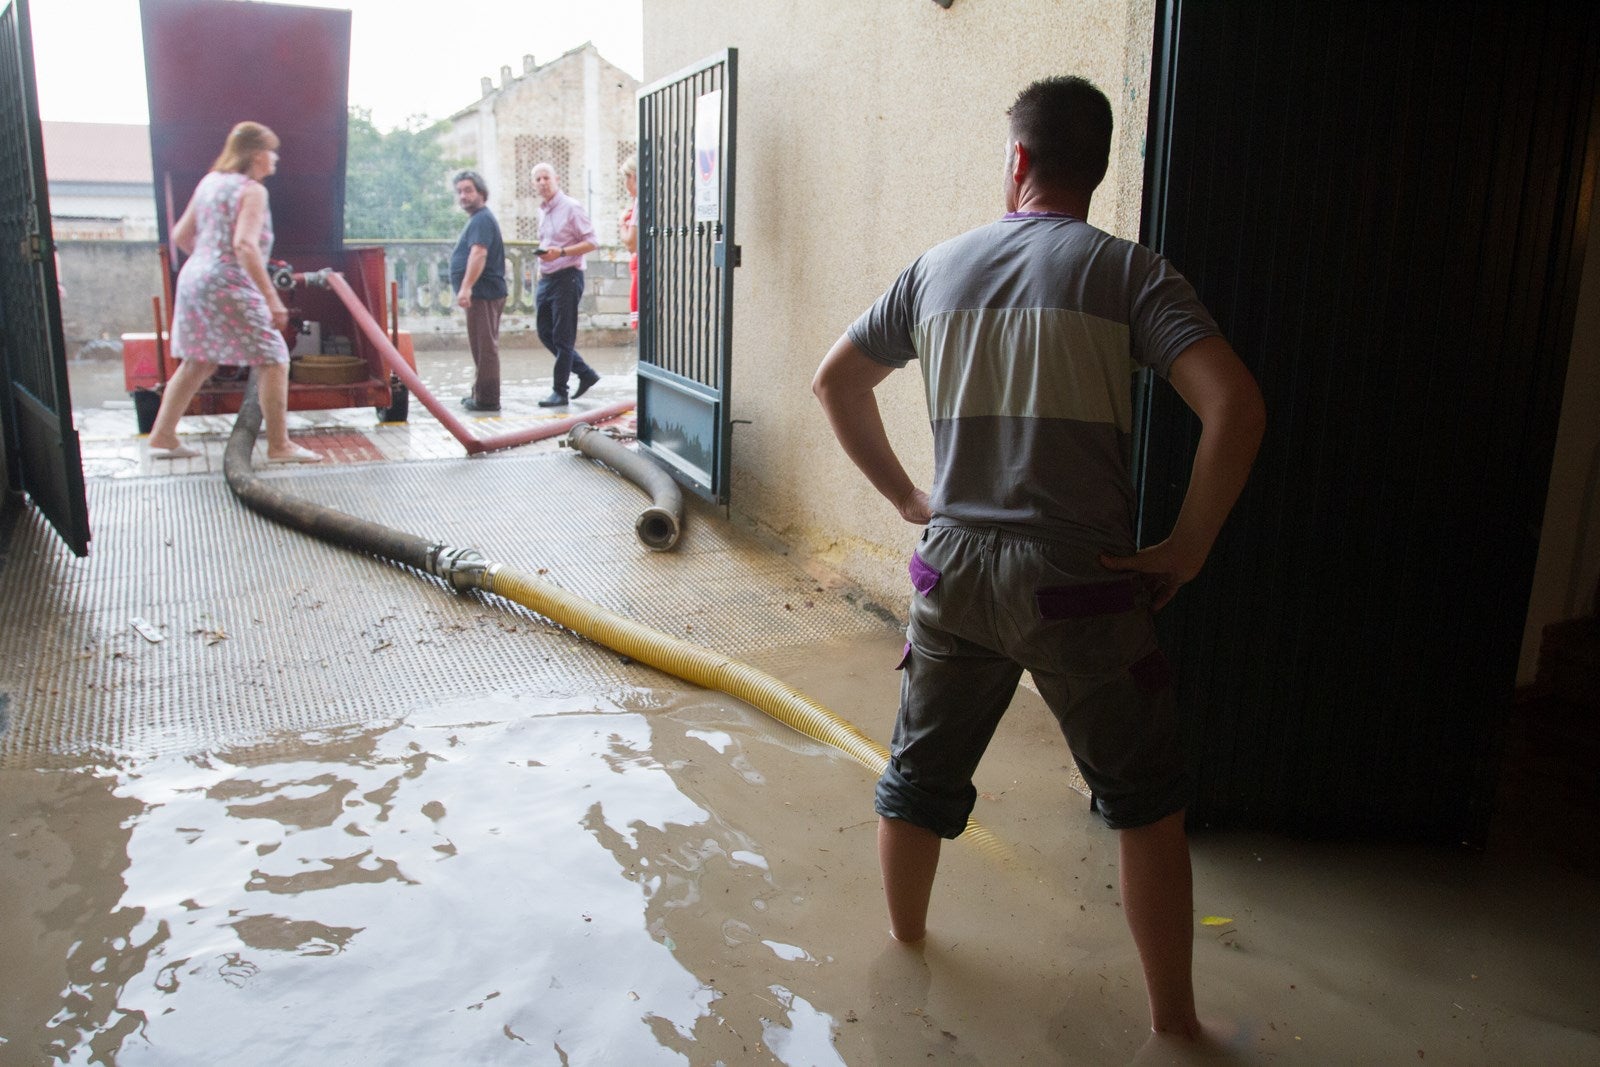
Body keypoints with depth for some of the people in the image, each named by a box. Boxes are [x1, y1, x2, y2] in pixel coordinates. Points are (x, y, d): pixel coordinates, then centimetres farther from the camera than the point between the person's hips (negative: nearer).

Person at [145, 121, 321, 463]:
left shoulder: (209, 182, 15)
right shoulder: (251, 190, -10)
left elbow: (180, 236, 19)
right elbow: (245, 245, -22)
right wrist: (271, 298, -24)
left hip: (194, 278, 9)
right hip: (229, 285, -9)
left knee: (198, 361, 18)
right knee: (273, 359, -2)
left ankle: (162, 436, 21)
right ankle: (279, 445, -3)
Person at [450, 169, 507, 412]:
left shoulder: (482, 219, -13)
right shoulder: (477, 219, 21)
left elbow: (478, 254, -27)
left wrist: (466, 287, -36)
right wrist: (467, 289, 24)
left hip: (483, 293, -11)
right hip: (480, 293, 11)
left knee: (484, 347, -9)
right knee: (482, 346, 17)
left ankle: (486, 399, -7)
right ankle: (480, 394, 26)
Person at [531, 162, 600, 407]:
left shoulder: (571, 207, -9)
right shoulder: (542, 211, 15)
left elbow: (592, 242, -13)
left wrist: (561, 252, -23)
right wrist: (542, 262, 16)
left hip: (567, 277, -9)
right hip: (546, 279, 9)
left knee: (562, 338, -4)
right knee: (546, 334, 9)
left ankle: (560, 391, 3)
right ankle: (586, 374, 19)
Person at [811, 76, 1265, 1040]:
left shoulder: (938, 267, 6)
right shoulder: (1127, 271, -6)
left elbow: (836, 381, 15)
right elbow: (1235, 405, -19)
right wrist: (1188, 548, -8)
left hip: (954, 567, 4)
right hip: (1078, 581, -3)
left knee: (921, 775, 21)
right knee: (1146, 803, 14)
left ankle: (905, 944, 44)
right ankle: (1174, 1022, 25)